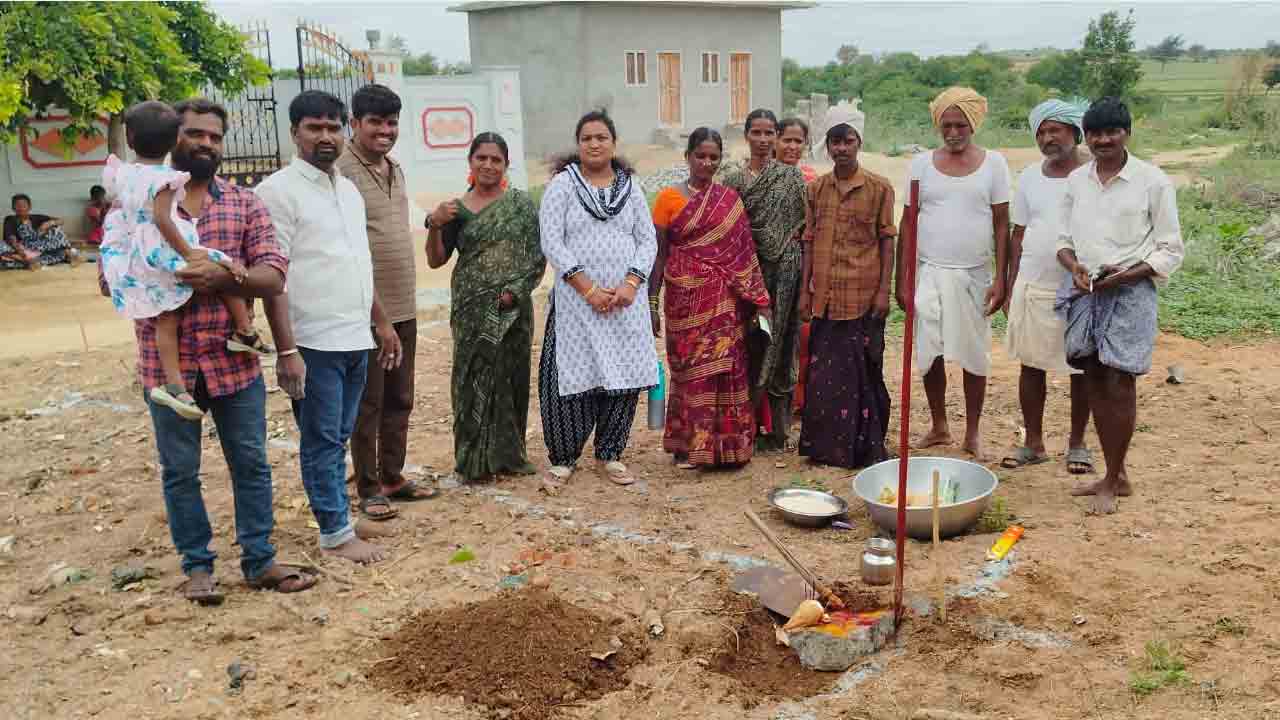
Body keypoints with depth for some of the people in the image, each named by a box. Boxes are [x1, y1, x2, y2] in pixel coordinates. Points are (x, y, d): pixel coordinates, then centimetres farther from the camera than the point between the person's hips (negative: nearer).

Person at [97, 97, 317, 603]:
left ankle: (259, 560, 22)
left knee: (251, 464, 9)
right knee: (180, 472, 10)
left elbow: (274, 276, -4)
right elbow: (108, 279, 0)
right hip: (167, 365, -1)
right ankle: (197, 566, 24)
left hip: (234, 361, 1)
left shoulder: (245, 203, 4)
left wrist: (225, 277, -23)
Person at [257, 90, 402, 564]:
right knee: (322, 441, 2)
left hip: (356, 339, 7)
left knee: (338, 438, 15)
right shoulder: (279, 190, -9)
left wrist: (382, 323, 20)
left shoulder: (348, 189, 14)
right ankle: (336, 533, 11)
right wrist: (287, 350, -19)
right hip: (314, 343, -7)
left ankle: (334, 517, 26)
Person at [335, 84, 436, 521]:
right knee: (368, 404, 3)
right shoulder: (341, 173, -13)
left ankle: (393, 477, 27)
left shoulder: (395, 171, 13)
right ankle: (368, 488, 15)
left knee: (399, 400, 15)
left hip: (403, 308, 8)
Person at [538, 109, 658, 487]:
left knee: (625, 378, 4)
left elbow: (647, 240, 7)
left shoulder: (630, 186, 11)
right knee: (574, 378, -3)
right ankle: (563, 459, 13)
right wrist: (589, 289, -14)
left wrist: (630, 284, -10)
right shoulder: (562, 184, 0)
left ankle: (609, 455, 20)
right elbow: (551, 242, -8)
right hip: (576, 300, -3)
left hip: (625, 301, 3)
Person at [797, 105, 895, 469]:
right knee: (823, 371, 8)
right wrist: (805, 291, 6)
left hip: (864, 297, -3)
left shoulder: (879, 188, -2)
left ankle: (866, 445, 16)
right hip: (826, 297, 3)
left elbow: (887, 241, -2)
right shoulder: (816, 189, 7)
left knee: (864, 371, 4)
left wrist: (884, 289, -8)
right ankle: (827, 445, 21)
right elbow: (810, 242, 9)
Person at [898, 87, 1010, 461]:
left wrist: (1000, 279, -5)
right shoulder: (922, 163, 3)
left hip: (974, 275, -1)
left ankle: (972, 433, 19)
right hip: (930, 272, 1)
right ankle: (939, 427, 21)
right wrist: (901, 279, 0)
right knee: (930, 354, 5)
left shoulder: (993, 163, 1)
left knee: (975, 356, 6)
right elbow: (909, 223, 5)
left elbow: (1002, 225, 2)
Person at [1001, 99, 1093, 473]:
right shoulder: (1030, 177, 8)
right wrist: (1011, 288, 7)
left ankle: (1077, 443, 21)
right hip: (1033, 286, 3)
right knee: (1031, 365, 7)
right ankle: (1033, 443, 19)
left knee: (1081, 368, 6)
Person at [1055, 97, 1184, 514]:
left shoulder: (1152, 182, -6)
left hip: (1130, 292, -4)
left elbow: (1170, 251, -3)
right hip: (1085, 292, 5)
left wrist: (1126, 274, -17)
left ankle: (1112, 483, 9)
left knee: (1119, 386, -4)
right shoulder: (1077, 180, 7)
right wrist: (1075, 267, -7)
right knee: (1095, 383, 9)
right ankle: (1116, 475, 23)